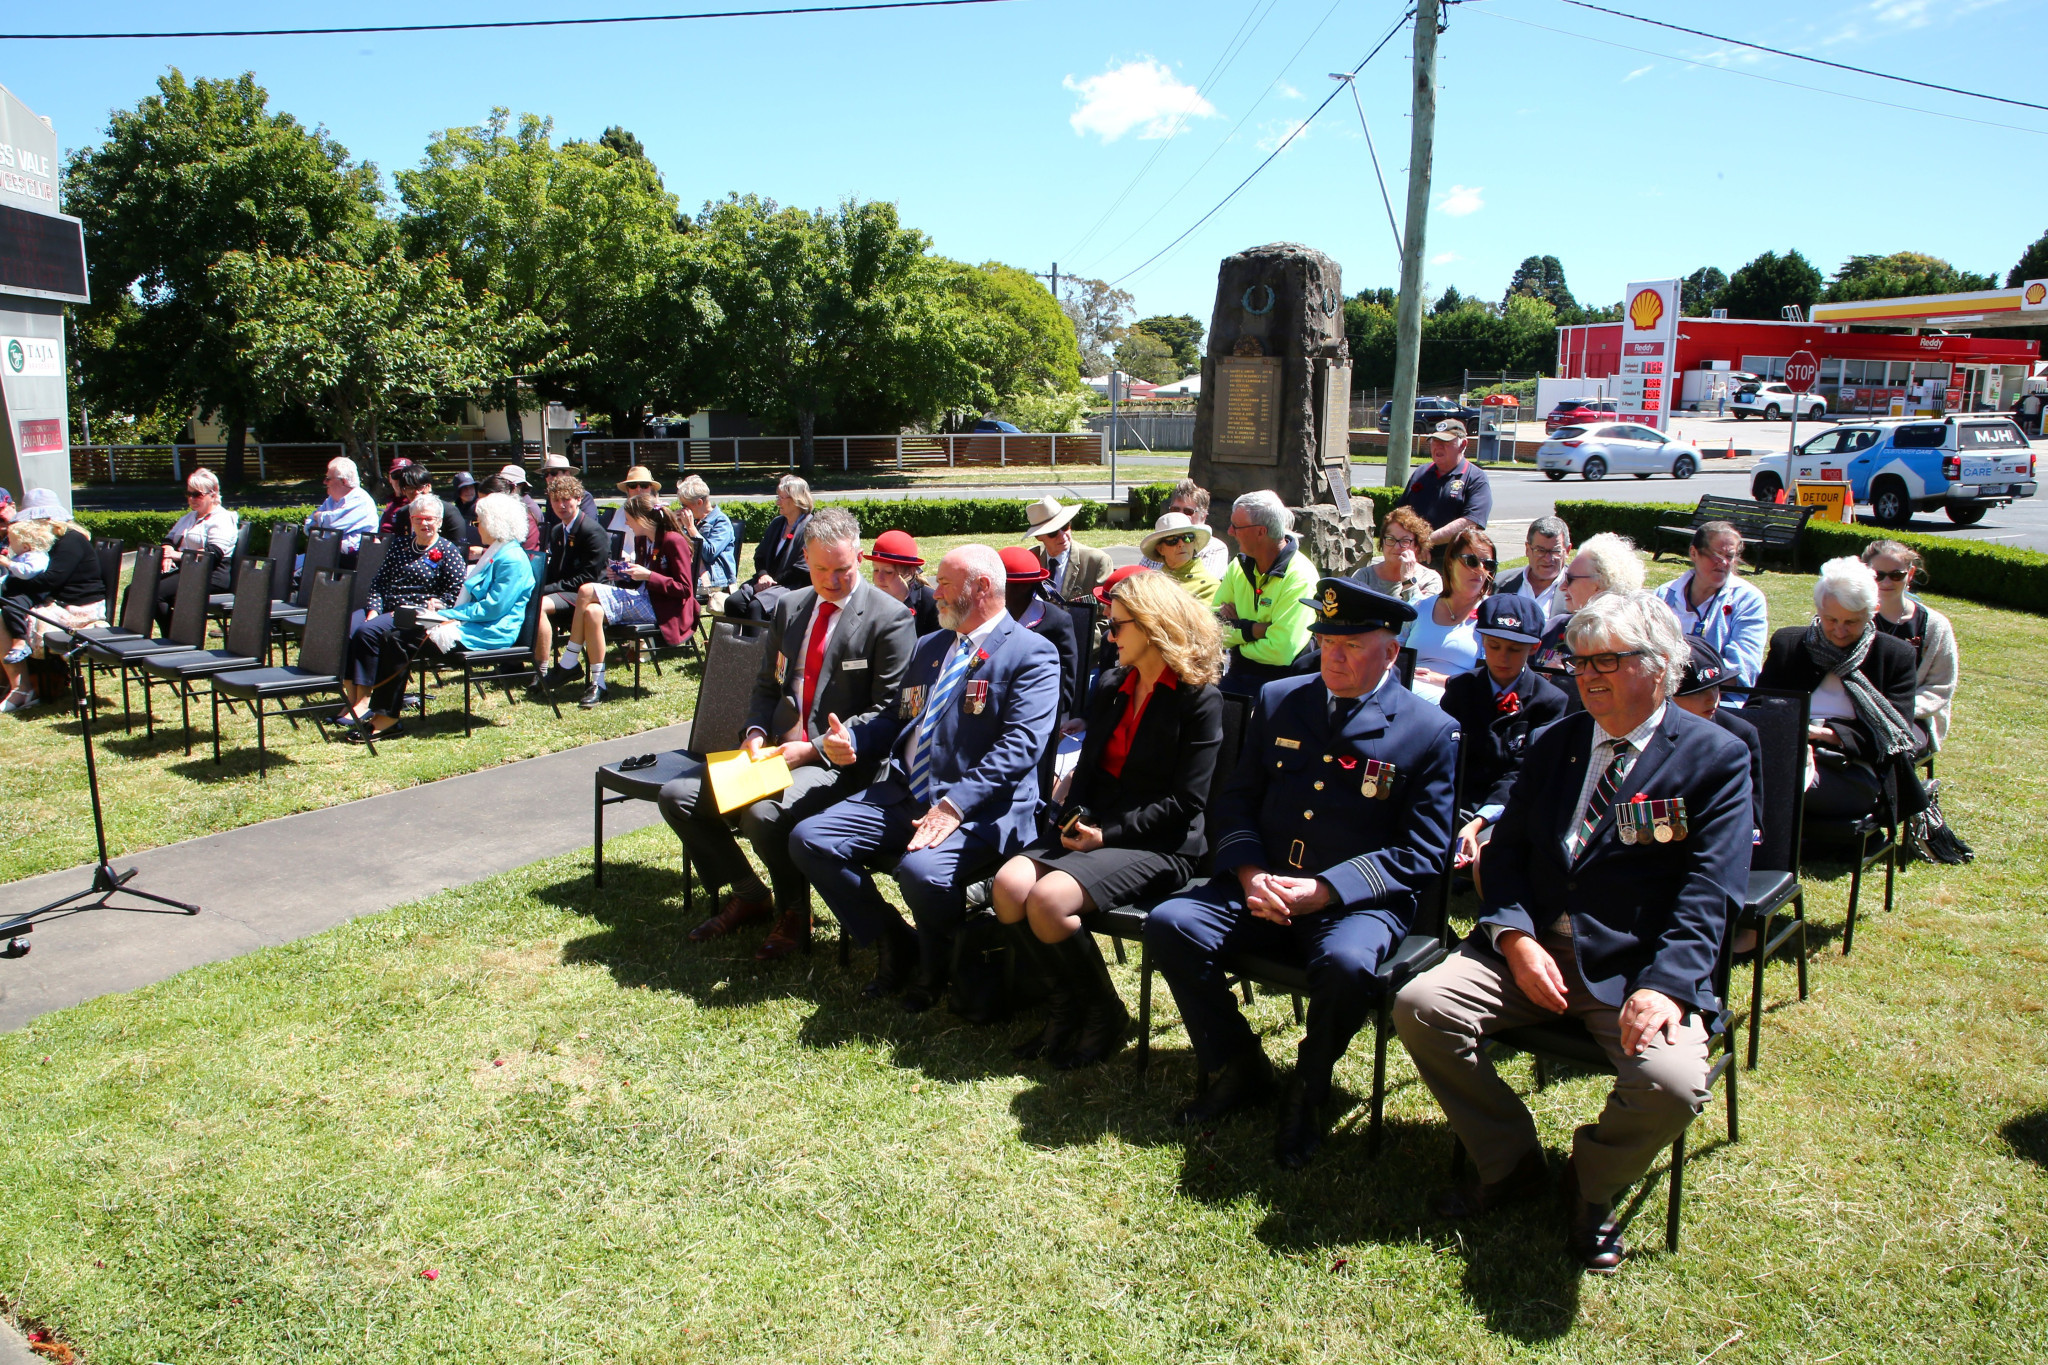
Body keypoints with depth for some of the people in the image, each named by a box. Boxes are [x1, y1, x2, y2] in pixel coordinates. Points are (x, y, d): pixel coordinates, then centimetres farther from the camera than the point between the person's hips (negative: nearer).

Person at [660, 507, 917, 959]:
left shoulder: (889, 617, -8)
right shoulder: (789, 607, 13)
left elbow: (888, 710, -11)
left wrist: (815, 749, -18)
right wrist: (756, 732, -2)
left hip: (840, 759, -7)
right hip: (775, 749, 7)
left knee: (765, 813, -33)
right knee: (678, 796, -3)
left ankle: (794, 913, -3)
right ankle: (749, 895, 15)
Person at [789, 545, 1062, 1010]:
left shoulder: (1032, 653, -5)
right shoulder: (929, 647, 22)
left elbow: (1020, 744, -16)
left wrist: (955, 805, -27)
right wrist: (850, 741, 3)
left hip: (980, 809, -8)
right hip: (902, 795, 8)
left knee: (923, 869, -35)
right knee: (809, 839, -8)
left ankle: (937, 965, 0)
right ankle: (895, 944, 10)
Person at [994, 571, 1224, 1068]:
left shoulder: (1200, 698, -7)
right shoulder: (1110, 685, 15)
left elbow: (1186, 802, -11)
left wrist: (1108, 833, -15)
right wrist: (1074, 819, -4)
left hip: (1158, 844, -7)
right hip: (1092, 827, 7)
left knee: (1049, 898, -28)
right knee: (1009, 885, -20)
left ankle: (1104, 1015, -2)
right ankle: (1065, 1004, 2)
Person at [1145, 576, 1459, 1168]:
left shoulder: (1432, 732, -2)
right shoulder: (1279, 700, 10)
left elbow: (1420, 853, -6)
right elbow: (1235, 803, 11)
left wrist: (1323, 891, -18)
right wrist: (1251, 875, -9)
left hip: (1357, 902, -4)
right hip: (1263, 888, 4)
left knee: (1346, 964, -36)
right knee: (1169, 923, -20)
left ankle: (1308, 1091, -2)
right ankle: (1238, 1068, 3)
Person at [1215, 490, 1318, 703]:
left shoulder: (1300, 578, -15)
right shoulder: (1239, 566, 6)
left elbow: (1280, 652, -22)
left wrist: (1236, 631, -6)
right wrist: (1253, 630, -16)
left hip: (1280, 680, -6)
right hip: (1238, 674, 6)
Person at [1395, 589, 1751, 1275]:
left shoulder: (1716, 757, 0)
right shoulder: (1555, 741, 13)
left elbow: (1709, 892, -9)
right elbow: (1506, 851, 9)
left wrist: (1664, 986, -24)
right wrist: (1516, 940, -10)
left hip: (1640, 967, -4)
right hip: (1532, 948, 4)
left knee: (1671, 1084, -30)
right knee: (1419, 1004, -17)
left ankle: (1591, 1185, 7)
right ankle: (1512, 1162, 7)